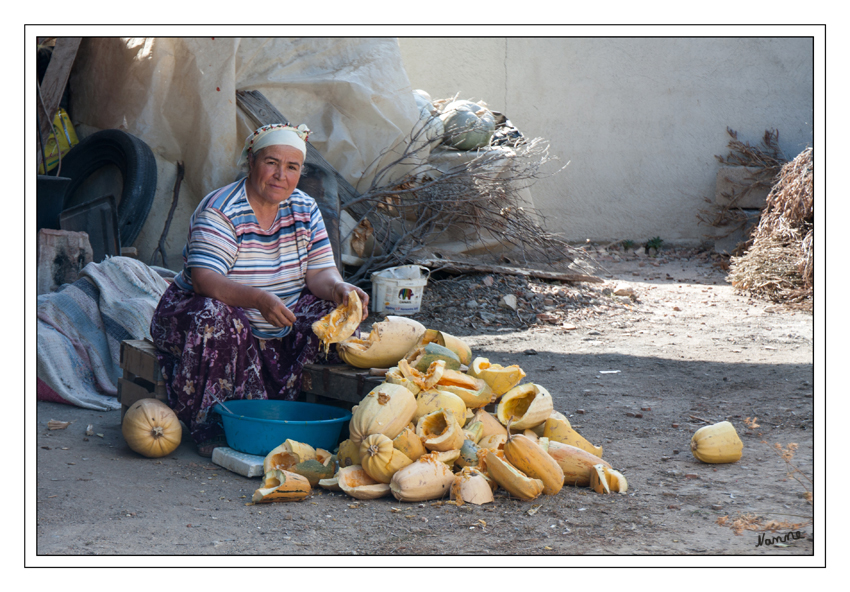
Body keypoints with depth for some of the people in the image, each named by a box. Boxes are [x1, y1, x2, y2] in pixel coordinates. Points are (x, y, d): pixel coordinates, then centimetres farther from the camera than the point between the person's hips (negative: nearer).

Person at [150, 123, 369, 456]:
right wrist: (260, 299, -45)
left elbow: (320, 272, -2)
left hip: (276, 331, 6)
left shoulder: (305, 210, 3)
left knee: (334, 310, -13)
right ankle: (208, 425, -22)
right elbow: (205, 280, -29)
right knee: (213, 318, -37)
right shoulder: (220, 211, -17)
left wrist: (339, 289, -27)